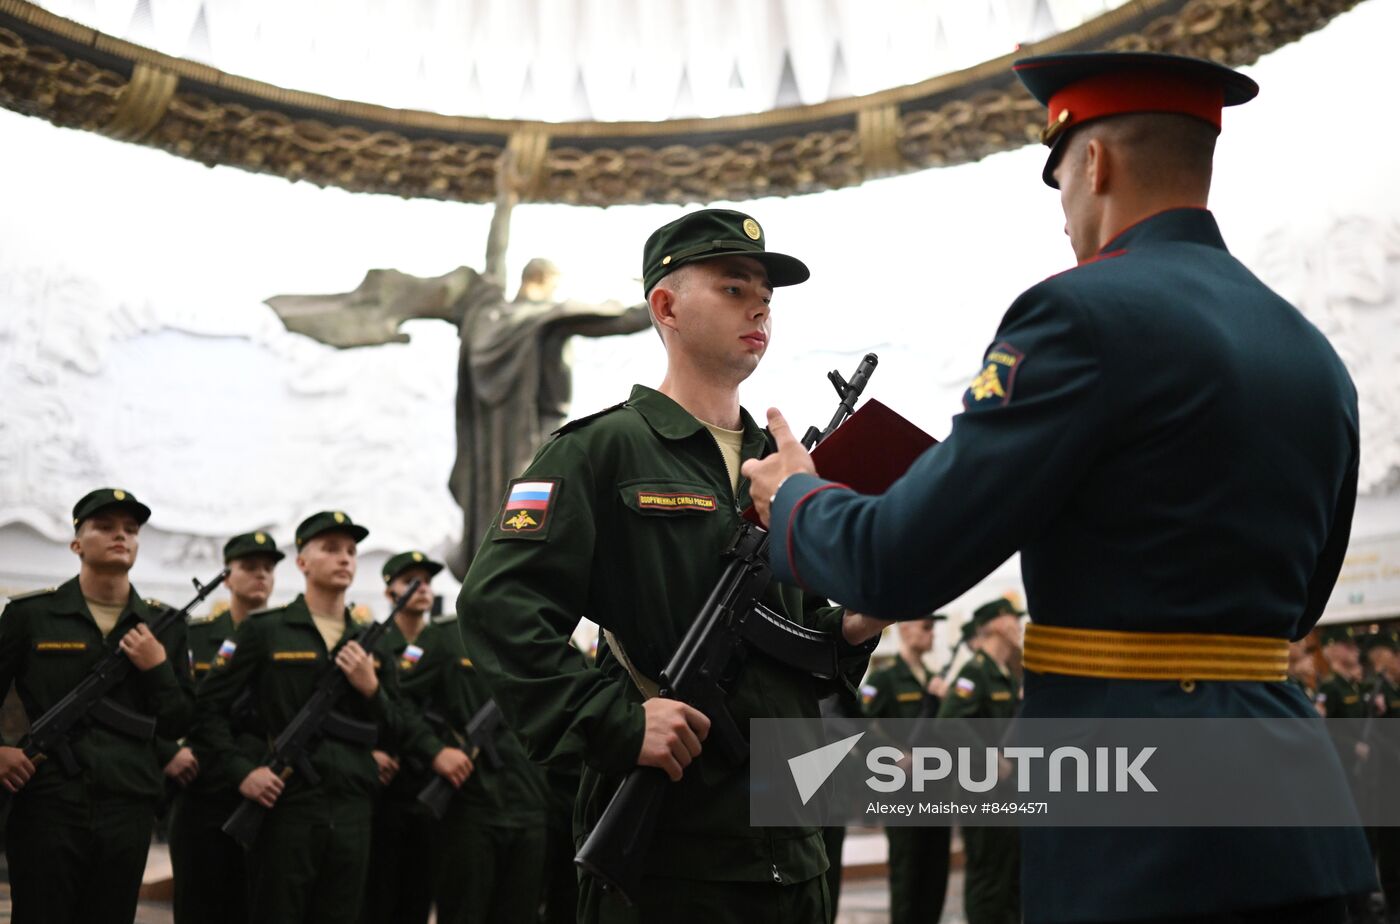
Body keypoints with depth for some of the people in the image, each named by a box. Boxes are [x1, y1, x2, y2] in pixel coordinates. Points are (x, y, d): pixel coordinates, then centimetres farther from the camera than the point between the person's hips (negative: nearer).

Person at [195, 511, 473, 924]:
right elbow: (209, 705, 0)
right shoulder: (263, 630, 0)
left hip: (352, 811, 4)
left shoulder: (374, 642, 13)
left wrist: (371, 688, -6)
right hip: (285, 806, -4)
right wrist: (242, 770, -11)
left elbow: (396, 724, 14)